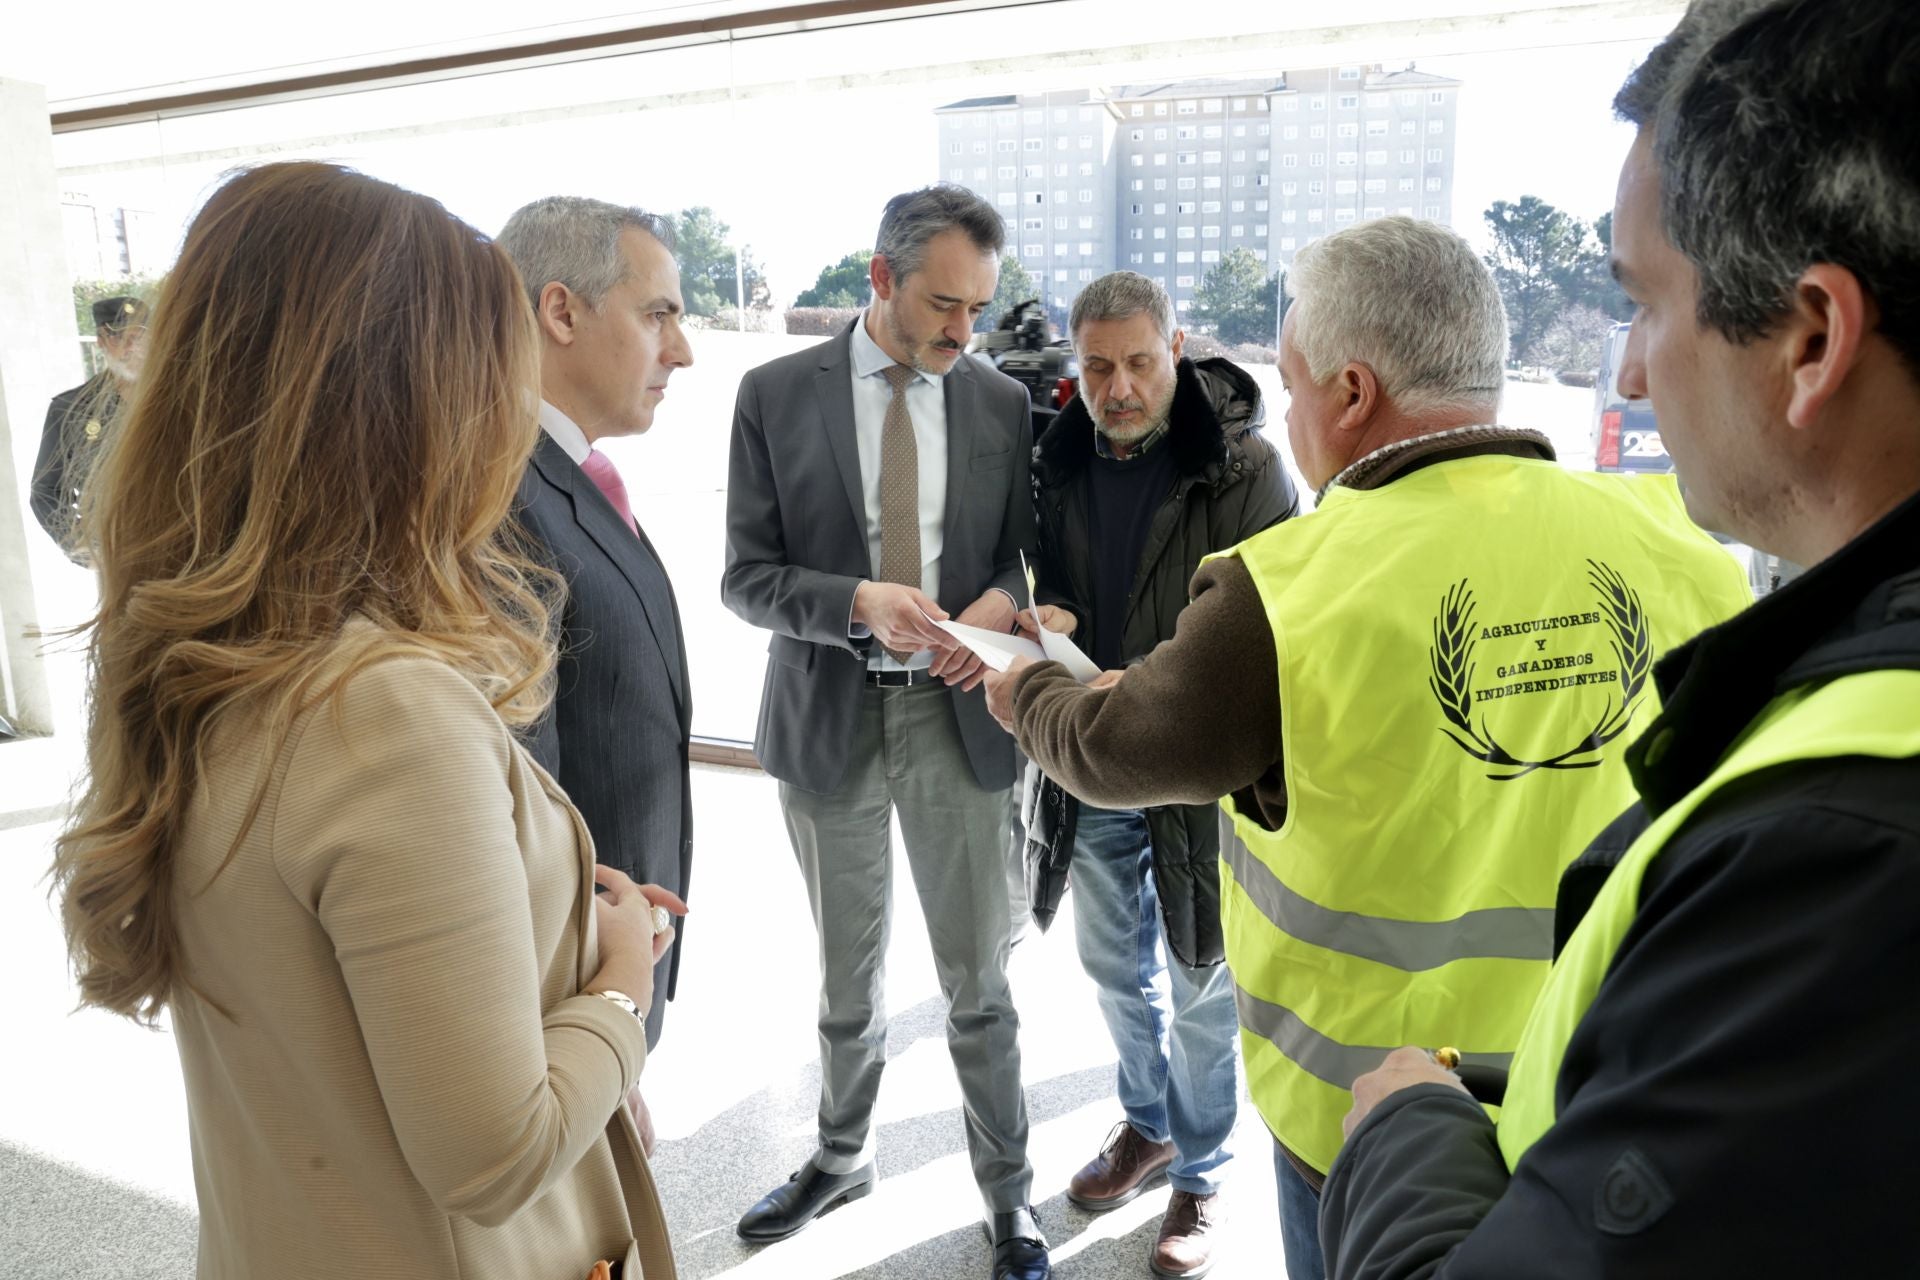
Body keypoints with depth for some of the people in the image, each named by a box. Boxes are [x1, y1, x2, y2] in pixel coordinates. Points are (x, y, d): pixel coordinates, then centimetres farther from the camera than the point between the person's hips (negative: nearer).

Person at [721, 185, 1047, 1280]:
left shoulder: (1003, 401, 0)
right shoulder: (778, 395, -5)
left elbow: (1024, 552, 7)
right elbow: (747, 577, -6)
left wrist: (1000, 602, -16)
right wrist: (860, 602, -23)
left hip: (958, 713, 0)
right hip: (830, 717, 0)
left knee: (978, 980, 10)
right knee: (848, 977, 19)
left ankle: (1009, 1191, 31)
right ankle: (844, 1158, 43)